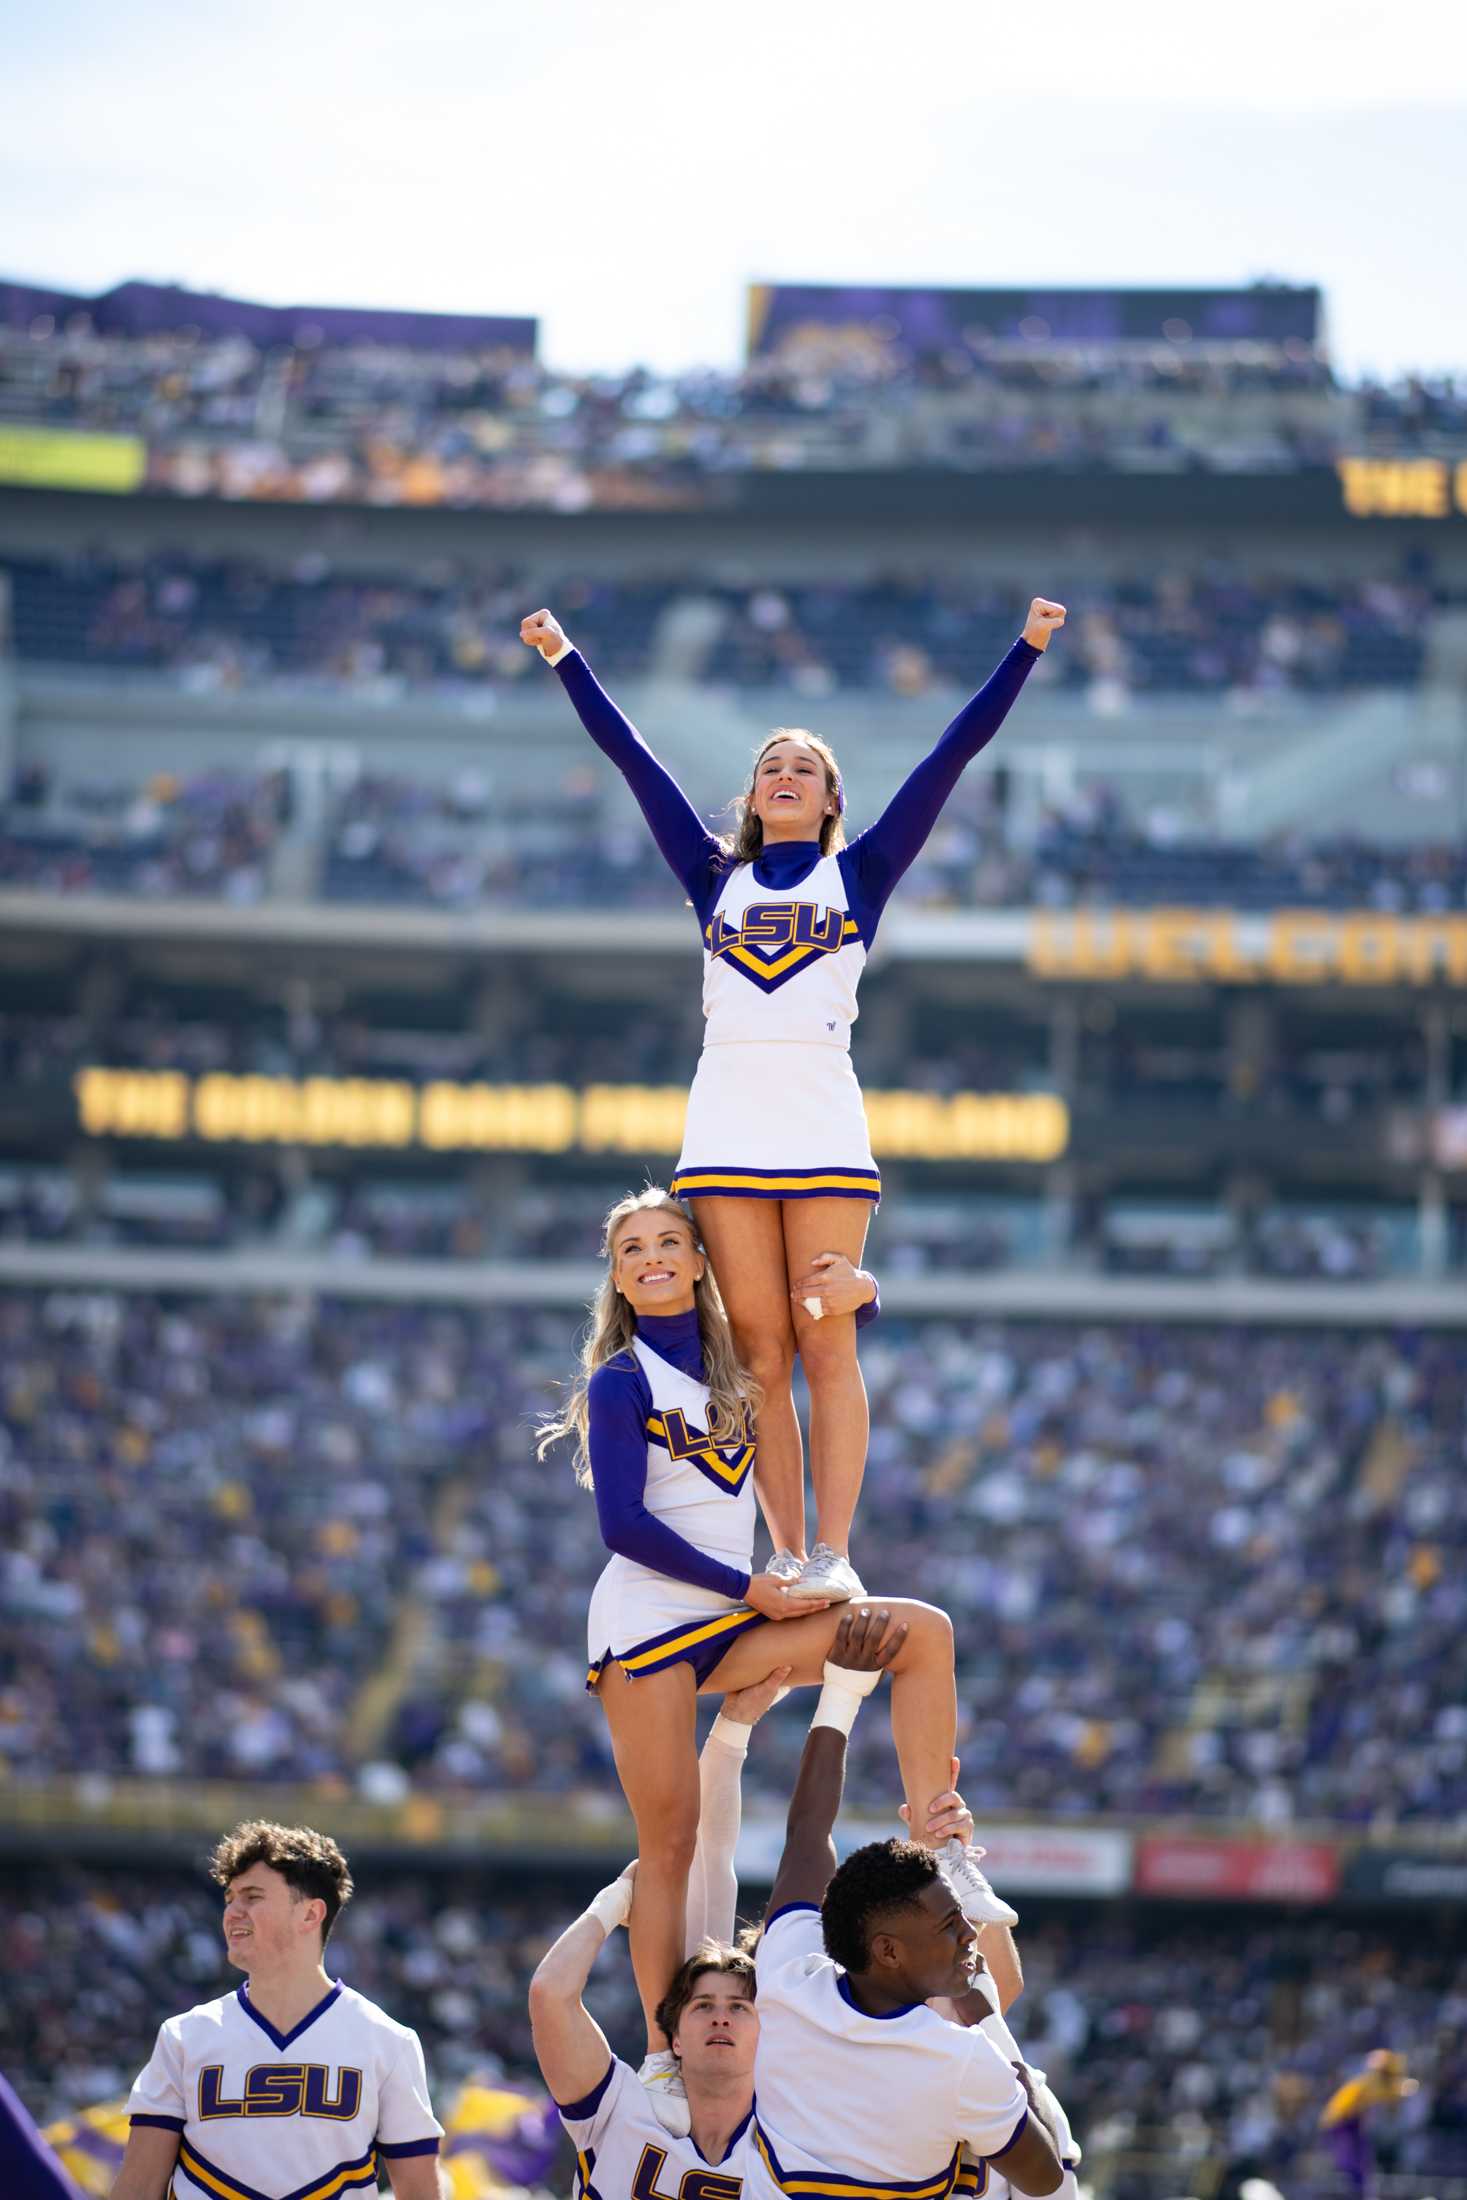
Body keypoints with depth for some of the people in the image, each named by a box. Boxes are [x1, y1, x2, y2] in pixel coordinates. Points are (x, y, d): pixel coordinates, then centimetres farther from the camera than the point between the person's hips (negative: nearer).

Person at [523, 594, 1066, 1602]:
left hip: (825, 1129, -2)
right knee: (758, 1353, 0)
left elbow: (954, 754, 10)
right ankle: (785, 1555, 0)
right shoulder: (716, 875, 18)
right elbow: (633, 757, 20)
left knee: (825, 1343, -7)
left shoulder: (858, 873, 13)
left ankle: (834, 1554, -10)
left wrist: (1026, 651, 7)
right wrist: (567, 659, 22)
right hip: (725, 1130, 2)